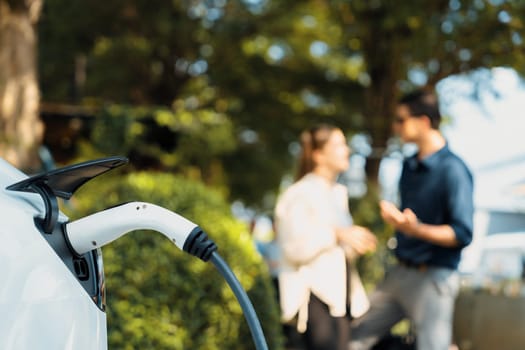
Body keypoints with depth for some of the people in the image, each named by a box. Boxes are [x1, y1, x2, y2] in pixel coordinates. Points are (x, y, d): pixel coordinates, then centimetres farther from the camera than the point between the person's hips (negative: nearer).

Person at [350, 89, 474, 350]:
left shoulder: (453, 170, -14)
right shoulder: (409, 166, 12)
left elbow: (462, 233, -20)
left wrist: (416, 229, -31)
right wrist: (394, 217, 8)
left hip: (433, 277, -9)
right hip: (399, 274, 9)